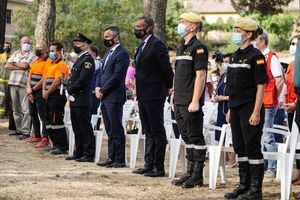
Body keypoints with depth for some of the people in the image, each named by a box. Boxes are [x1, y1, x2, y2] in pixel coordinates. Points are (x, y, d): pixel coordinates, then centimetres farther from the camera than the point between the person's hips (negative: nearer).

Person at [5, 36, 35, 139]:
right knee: (16, 109, 10)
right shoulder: (16, 53, 17)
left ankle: (25, 131, -13)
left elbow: (25, 65, -13)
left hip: (24, 84, -6)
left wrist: (14, 64, 3)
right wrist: (19, 67, -5)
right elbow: (7, 65, 7)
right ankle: (19, 129, 18)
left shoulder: (31, 54, 2)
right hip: (13, 83, 6)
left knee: (25, 109, -11)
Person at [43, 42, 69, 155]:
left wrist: (48, 93, -11)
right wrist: (44, 91, 0)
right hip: (49, 96, 10)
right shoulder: (50, 64, 18)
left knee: (56, 121, -9)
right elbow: (45, 78, 16)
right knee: (49, 121, 12)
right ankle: (56, 144, 19)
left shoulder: (61, 65, -11)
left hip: (57, 95, -10)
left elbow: (57, 82, -18)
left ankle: (62, 147, -4)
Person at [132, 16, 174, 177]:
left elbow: (166, 68, -14)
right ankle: (149, 165, 19)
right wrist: (138, 93, 17)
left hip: (154, 96, -10)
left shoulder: (157, 44, -13)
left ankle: (159, 168, -2)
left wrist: (168, 88, -5)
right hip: (143, 96, 10)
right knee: (148, 132, 13)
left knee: (157, 132, -5)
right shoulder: (142, 46, 16)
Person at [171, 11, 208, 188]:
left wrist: (195, 101, -21)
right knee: (187, 138, 13)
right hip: (180, 102, 9)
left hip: (191, 103, -9)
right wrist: (175, 98, 18)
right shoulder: (182, 48, 17)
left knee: (196, 138, -4)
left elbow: (200, 76, -17)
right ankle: (190, 172, 18)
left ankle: (198, 176, 0)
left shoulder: (198, 48, -12)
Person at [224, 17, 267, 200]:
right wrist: (230, 109, 17)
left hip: (250, 109, -8)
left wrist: (256, 112, -18)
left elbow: (261, 86, -14)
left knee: (252, 148, -4)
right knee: (240, 148, 12)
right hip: (236, 109, 9)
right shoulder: (236, 55, 14)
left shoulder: (256, 56, -11)